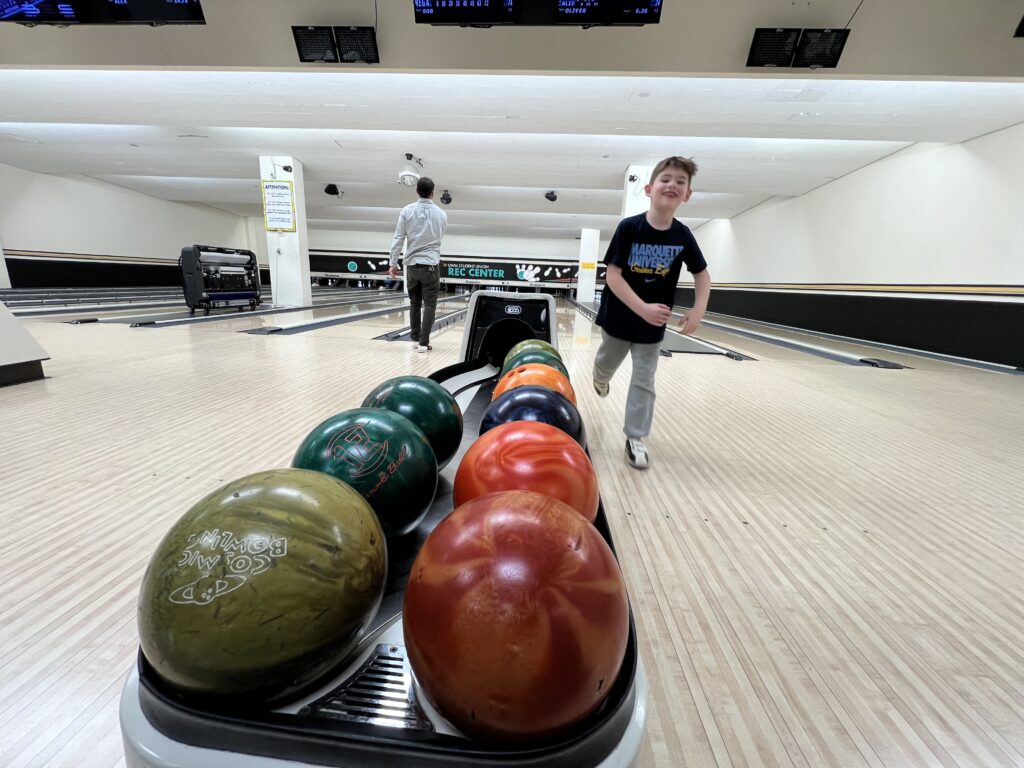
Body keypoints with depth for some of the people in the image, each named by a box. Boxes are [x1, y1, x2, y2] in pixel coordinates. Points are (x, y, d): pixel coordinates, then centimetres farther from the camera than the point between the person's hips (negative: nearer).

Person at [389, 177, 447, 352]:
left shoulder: (407, 211, -1)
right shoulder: (441, 214, 0)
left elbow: (398, 239, -3)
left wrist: (393, 263, 3)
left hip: (412, 264, 2)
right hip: (431, 264, -2)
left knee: (414, 303, 14)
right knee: (429, 305, 0)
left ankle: (415, 338, 20)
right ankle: (424, 342, -5)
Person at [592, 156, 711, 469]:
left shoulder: (683, 235, -8)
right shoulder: (629, 227, -18)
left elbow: (702, 274, 4)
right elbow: (612, 275, -21)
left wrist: (699, 309, -12)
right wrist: (642, 308, -31)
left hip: (654, 323, 2)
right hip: (619, 315, -1)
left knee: (644, 379, 4)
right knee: (607, 362, 22)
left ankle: (635, 438, 15)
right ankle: (601, 378, 60)